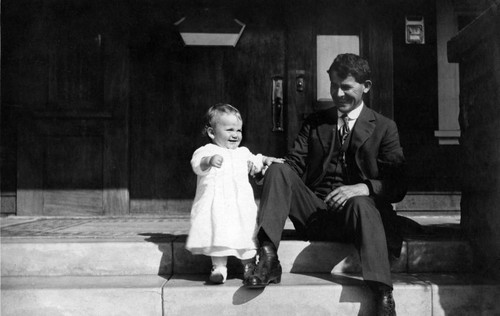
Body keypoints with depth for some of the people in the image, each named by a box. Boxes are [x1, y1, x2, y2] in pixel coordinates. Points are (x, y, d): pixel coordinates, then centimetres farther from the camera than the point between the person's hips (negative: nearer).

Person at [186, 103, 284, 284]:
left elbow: (254, 162, 39)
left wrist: (266, 160, 19)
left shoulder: (243, 153, 20)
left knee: (246, 234, 1)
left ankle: (249, 265, 17)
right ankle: (219, 267, -5)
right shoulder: (206, 151, -1)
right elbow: (197, 164, -22)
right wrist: (209, 161, -44)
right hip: (216, 205, -5)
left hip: (241, 204, 5)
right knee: (218, 234, -16)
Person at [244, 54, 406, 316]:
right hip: (314, 212, 3)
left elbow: (398, 186, -1)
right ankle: (268, 260, -32)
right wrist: (269, 166, -16)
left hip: (355, 213, -3)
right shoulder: (314, 123, 19)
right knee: (278, 171, -20)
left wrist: (363, 188, -21)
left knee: (361, 203, -37)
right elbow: (294, 165, 8)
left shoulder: (384, 127, 9)